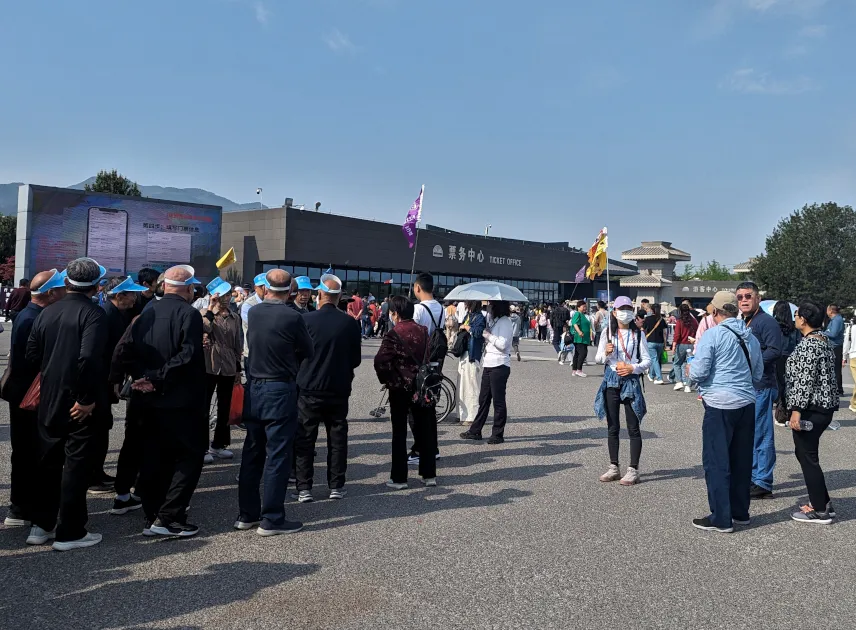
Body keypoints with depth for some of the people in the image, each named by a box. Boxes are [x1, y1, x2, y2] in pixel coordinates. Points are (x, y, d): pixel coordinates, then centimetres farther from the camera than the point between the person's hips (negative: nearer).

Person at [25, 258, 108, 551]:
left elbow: (32, 354, 6)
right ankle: (69, 533, 10)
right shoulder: (93, 313, -15)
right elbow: (89, 358, -26)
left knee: (49, 462, 18)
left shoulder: (47, 312, 4)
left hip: (49, 400, 6)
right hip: (79, 402, -6)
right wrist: (87, 398, -19)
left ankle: (41, 526, 27)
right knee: (76, 464, 3)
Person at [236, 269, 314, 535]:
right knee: (278, 455, 1)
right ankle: (271, 519, 6)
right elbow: (308, 352, -3)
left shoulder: (253, 312, 2)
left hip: (254, 388, 6)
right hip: (281, 390, -6)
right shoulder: (292, 317, -15)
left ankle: (247, 514, 23)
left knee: (252, 452, 14)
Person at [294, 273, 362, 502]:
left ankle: (304, 488, 9)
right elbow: (355, 359, 0)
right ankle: (336, 486, 17)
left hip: (309, 389, -1)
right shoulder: (350, 323, -7)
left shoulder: (307, 320, -11)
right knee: (337, 439, 12)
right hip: (339, 389, 2)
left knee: (305, 440, 7)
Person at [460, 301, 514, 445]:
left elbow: (502, 344, -20)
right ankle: (475, 431, 19)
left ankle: (498, 434, 7)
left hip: (499, 366, -9)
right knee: (483, 399, 13)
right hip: (488, 364, 9)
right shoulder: (492, 320, 17)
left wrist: (487, 334, -12)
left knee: (498, 401, -1)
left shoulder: (505, 322, -11)